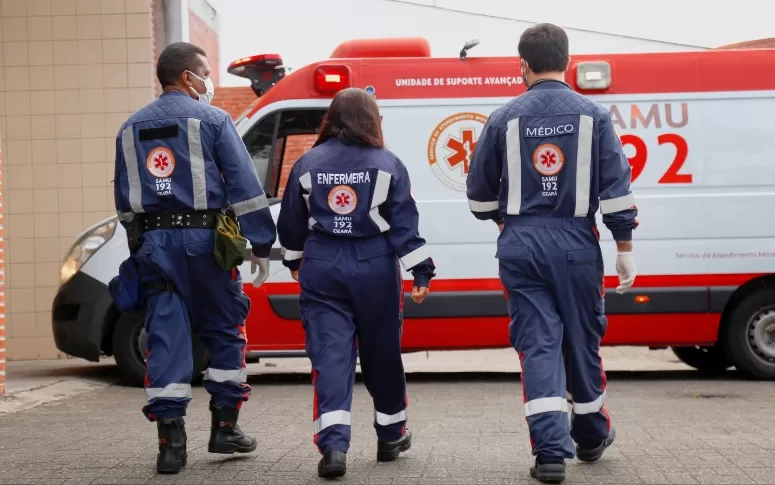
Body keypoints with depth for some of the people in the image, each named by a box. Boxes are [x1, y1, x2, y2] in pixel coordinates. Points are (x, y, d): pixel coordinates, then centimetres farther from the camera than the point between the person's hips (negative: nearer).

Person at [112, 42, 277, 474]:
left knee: (166, 338, 3)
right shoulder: (212, 119, -1)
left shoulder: (131, 128, 15)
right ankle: (225, 428, 14)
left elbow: (124, 198, 18)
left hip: (154, 241, 4)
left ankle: (172, 441, -1)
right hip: (203, 240, -4)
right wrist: (262, 244, -4)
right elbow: (244, 184, -6)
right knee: (224, 331, 10)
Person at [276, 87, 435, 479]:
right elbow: (405, 226, -6)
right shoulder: (387, 165, -2)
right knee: (382, 355, 14)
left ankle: (333, 445, -16)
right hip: (374, 269, 0)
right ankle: (391, 436, 29)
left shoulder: (307, 164, 4)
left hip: (322, 269, 1)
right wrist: (421, 271, -3)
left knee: (330, 357, -2)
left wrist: (294, 260, 28)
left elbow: (291, 223, 12)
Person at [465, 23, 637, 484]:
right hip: (576, 243, 0)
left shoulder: (504, 118, 3)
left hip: (521, 246, 0)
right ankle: (591, 436, 31)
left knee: (538, 343, 1)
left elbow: (479, 192, 10)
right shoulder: (593, 114, 0)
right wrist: (625, 248, 2)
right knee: (582, 340, 14)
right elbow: (617, 187, -4)